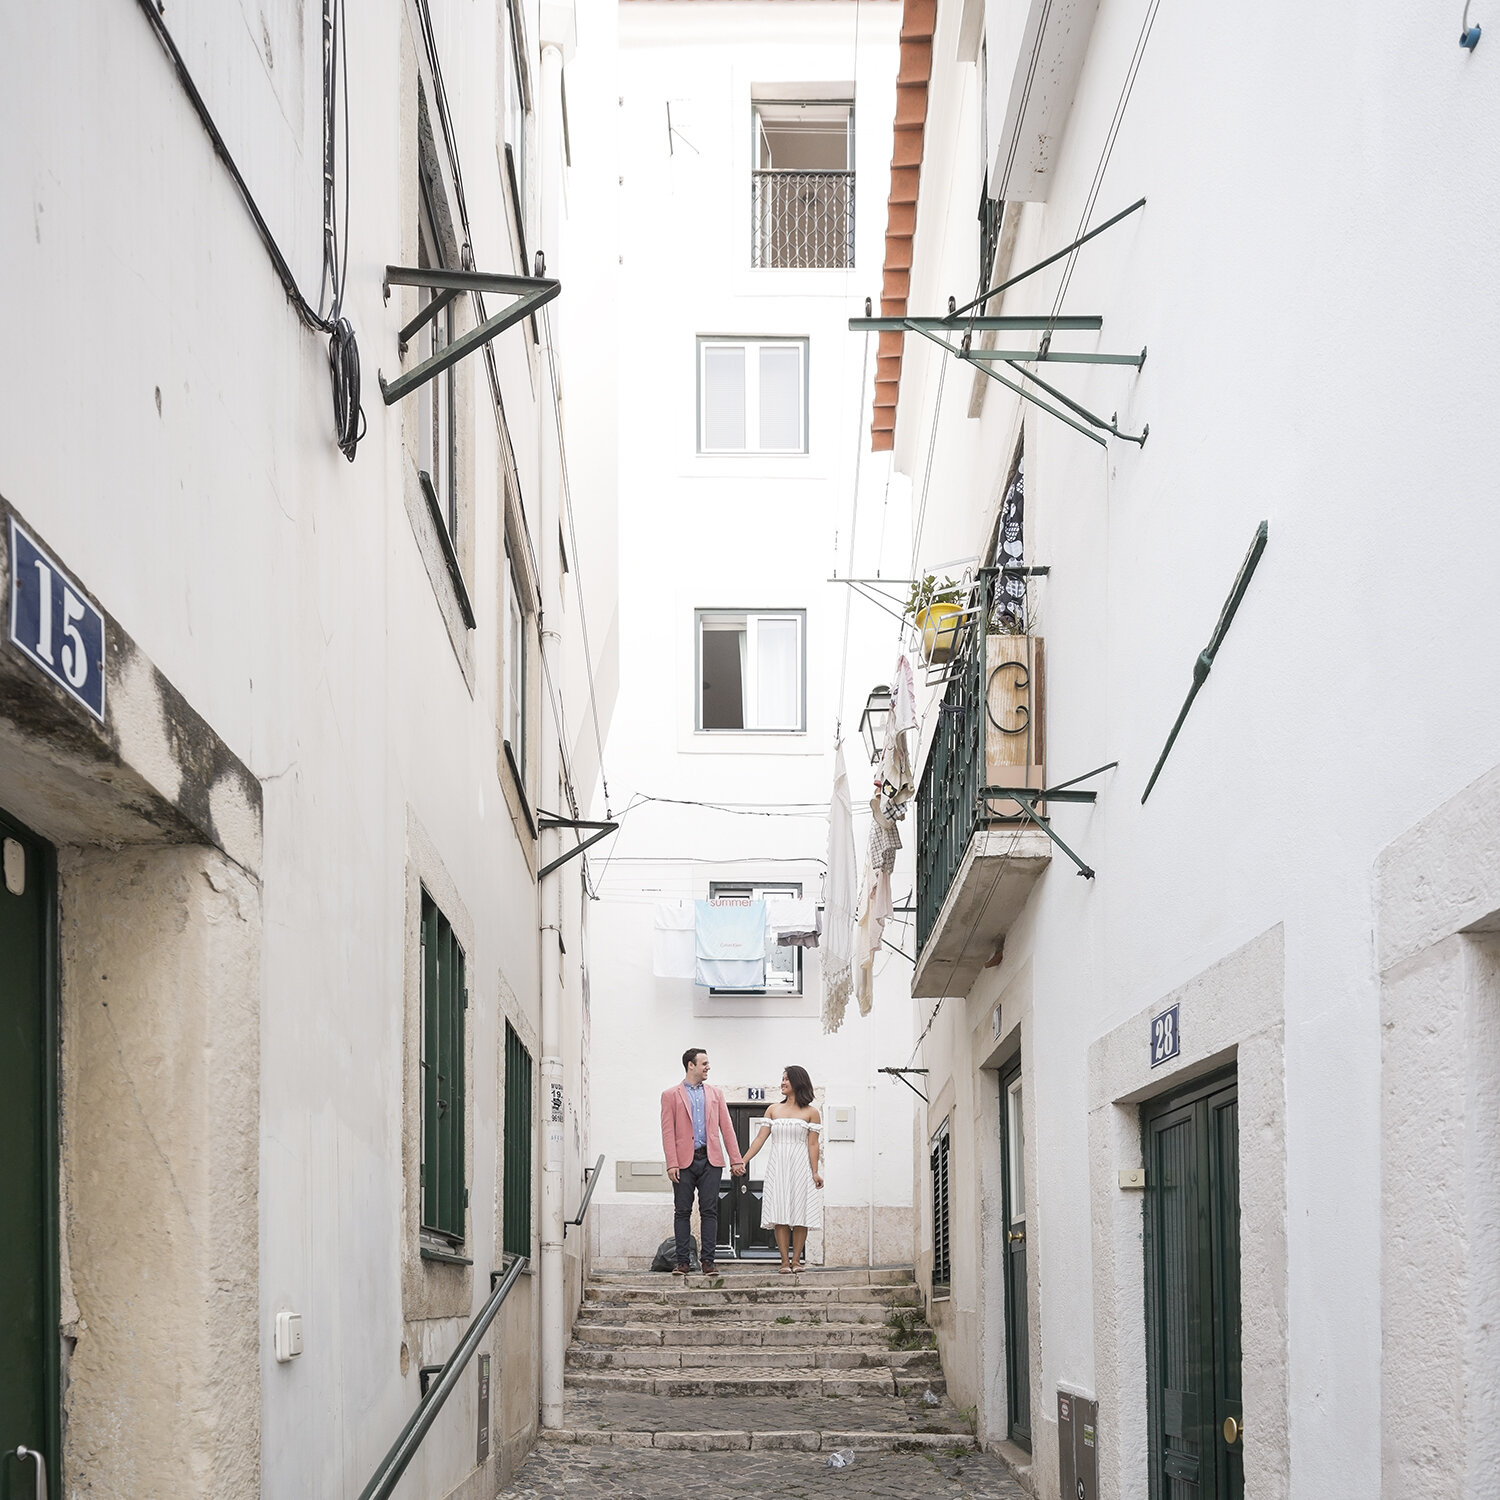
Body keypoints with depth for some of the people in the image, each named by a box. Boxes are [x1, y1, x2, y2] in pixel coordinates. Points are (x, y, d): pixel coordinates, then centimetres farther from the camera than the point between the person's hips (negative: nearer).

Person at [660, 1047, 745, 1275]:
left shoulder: (714, 1093, 14)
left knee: (709, 1211, 0)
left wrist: (736, 1160, 4)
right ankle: (682, 1262, 4)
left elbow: (726, 1127, 11)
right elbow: (668, 1132, 0)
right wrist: (672, 1164, -10)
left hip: (710, 1160, 2)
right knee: (683, 1212, 1)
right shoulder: (671, 1095, 5)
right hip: (684, 1161, -2)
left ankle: (708, 1260, 2)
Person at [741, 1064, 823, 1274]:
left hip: (800, 1166, -2)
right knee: (780, 1214, -3)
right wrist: (743, 1161, -1)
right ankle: (784, 1262, -2)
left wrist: (815, 1172, -9)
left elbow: (812, 1144, -1)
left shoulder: (810, 1113, 4)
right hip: (777, 1166, 2)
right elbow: (760, 1138, 7)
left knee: (800, 1213, -3)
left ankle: (796, 1260, 4)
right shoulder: (773, 1110, 11)